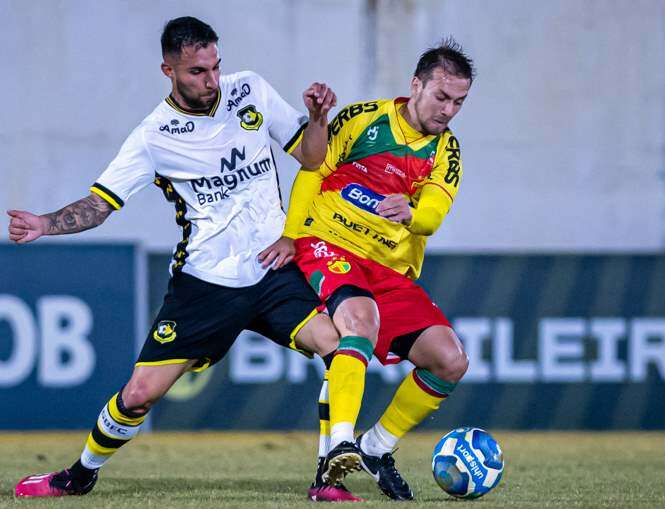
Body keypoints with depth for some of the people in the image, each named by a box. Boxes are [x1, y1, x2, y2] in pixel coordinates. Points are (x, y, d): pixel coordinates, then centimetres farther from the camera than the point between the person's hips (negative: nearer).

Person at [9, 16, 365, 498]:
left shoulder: (251, 91, 2)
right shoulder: (154, 135, -6)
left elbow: (310, 156, 11)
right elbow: (98, 204, -6)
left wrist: (317, 117, -10)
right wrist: (45, 224, -24)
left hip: (274, 272, 2)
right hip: (205, 281, -2)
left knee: (339, 348, -24)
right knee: (139, 394, -4)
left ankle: (330, 474, -15)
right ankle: (81, 474, 23)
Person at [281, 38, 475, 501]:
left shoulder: (445, 150, 8)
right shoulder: (363, 118, -1)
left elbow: (432, 215, -9)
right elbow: (310, 172, 3)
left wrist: (410, 212, -33)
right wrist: (289, 237, -8)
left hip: (393, 272, 5)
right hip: (329, 248, -5)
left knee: (451, 361, -10)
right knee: (361, 318, -37)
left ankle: (377, 448, 11)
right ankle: (336, 453, -47)